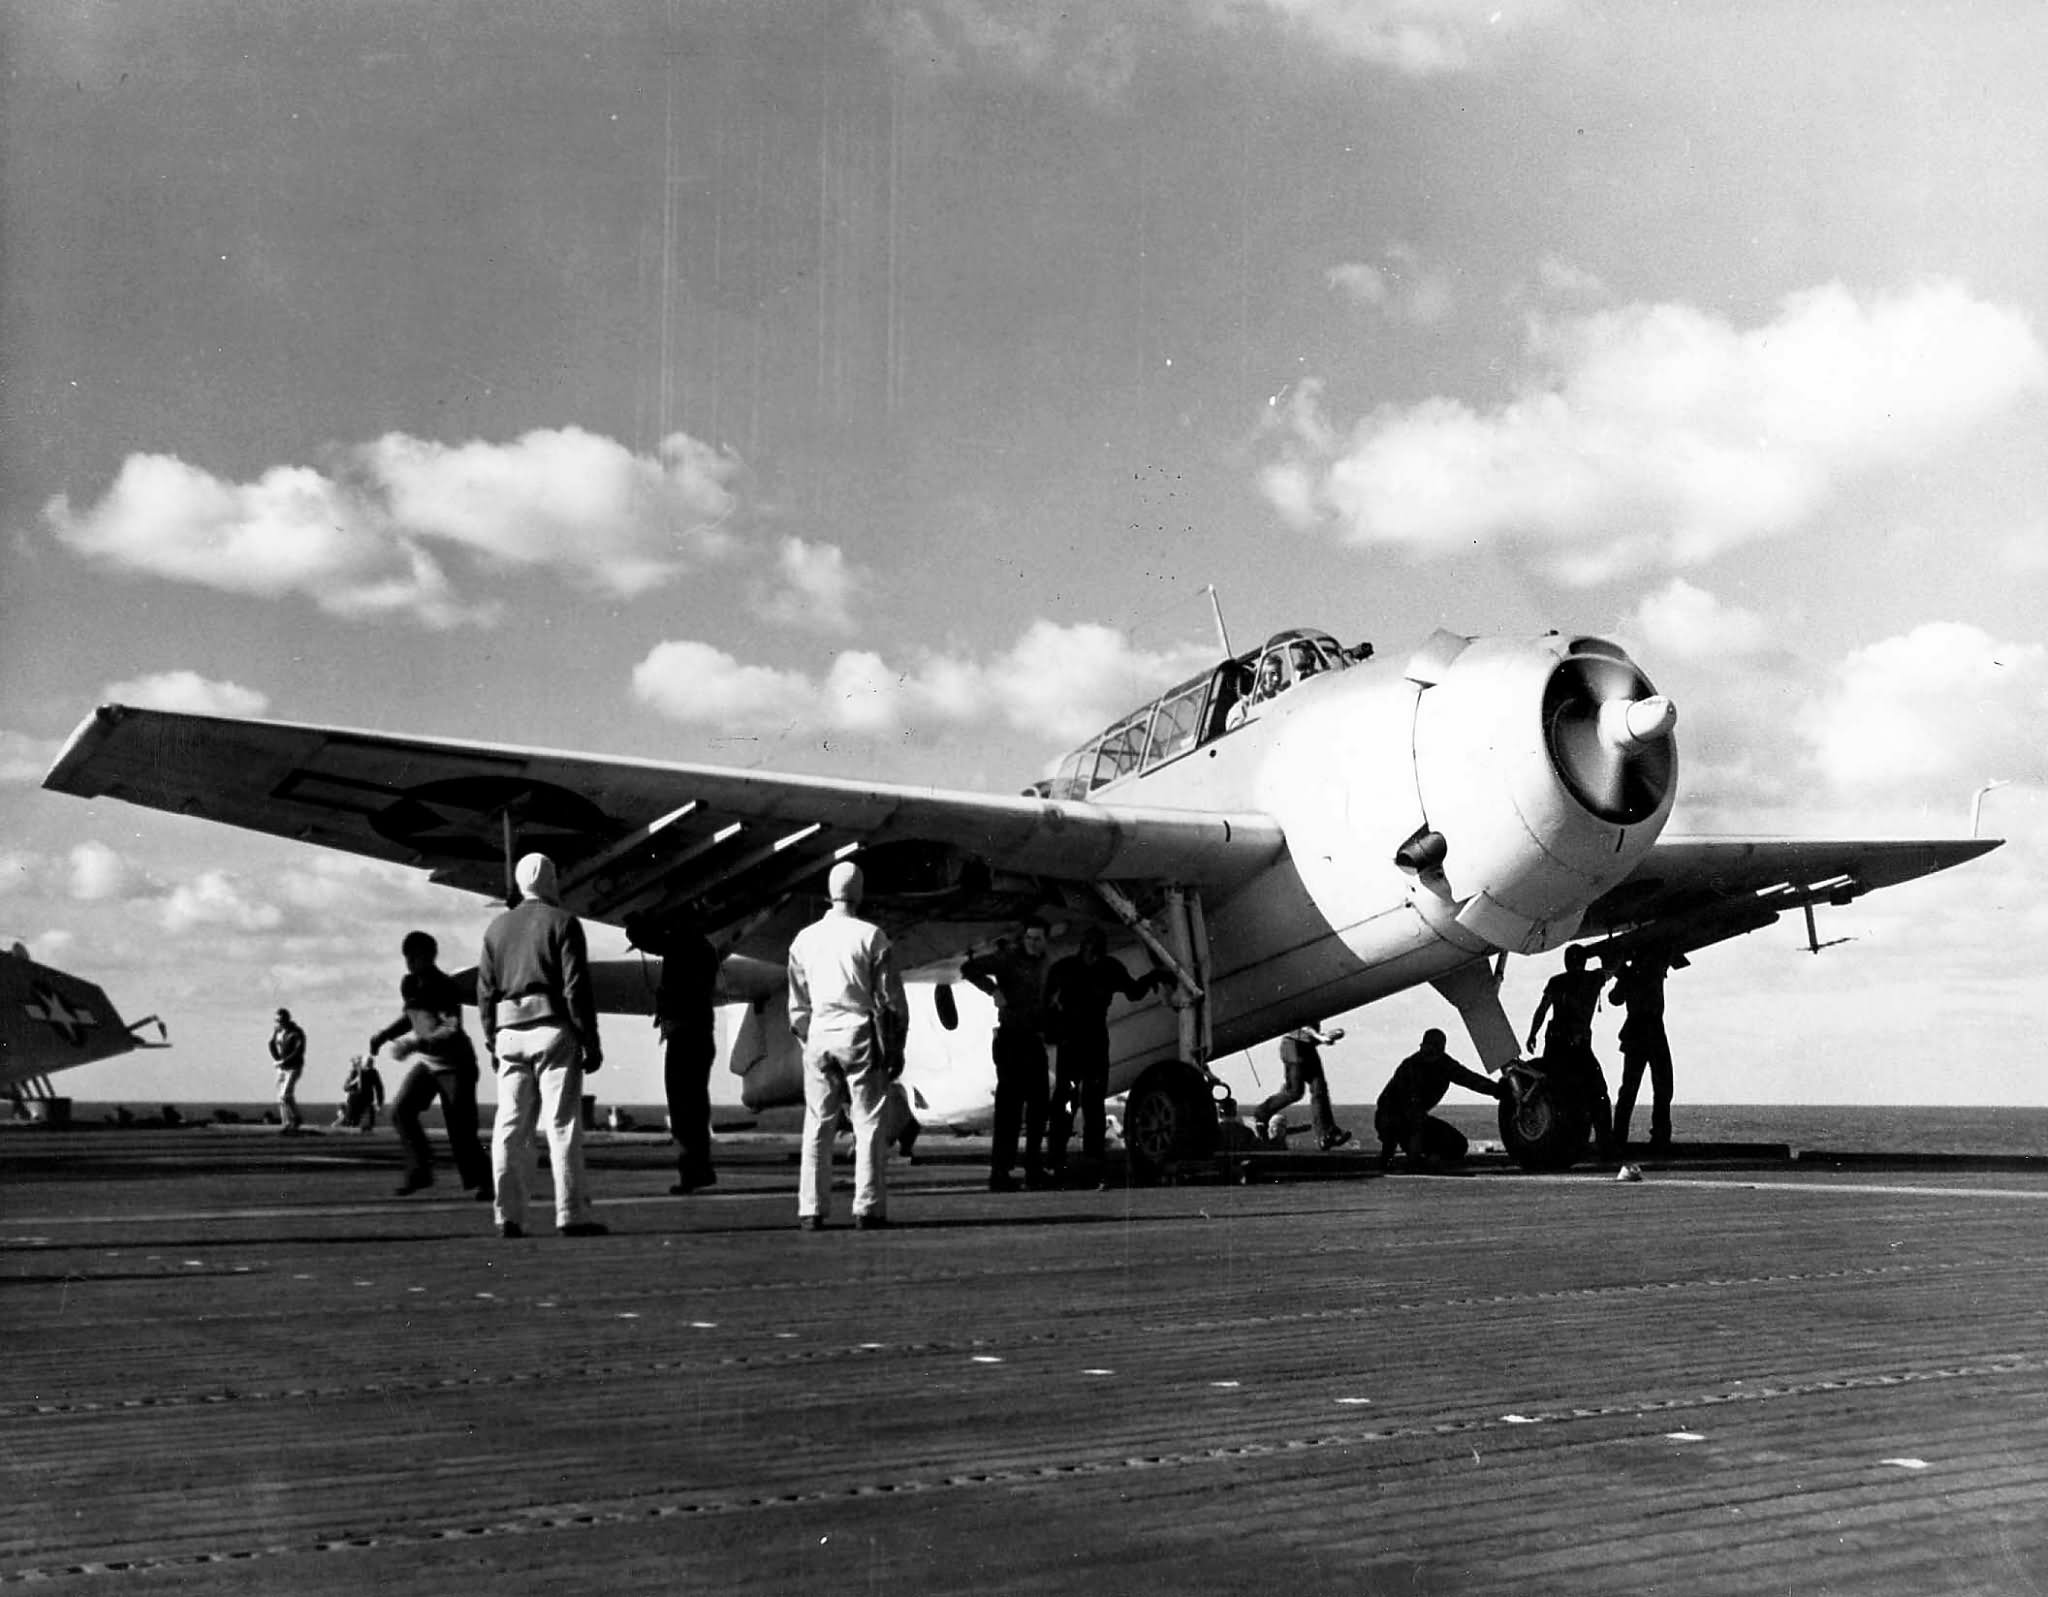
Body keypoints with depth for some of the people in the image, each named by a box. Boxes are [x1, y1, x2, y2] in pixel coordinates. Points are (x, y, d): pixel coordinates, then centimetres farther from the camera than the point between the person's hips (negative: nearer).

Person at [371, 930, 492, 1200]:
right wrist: (384, 1035, 5)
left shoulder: (445, 986, -20)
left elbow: (453, 1031, -29)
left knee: (461, 1127, -8)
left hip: (455, 1063, -7)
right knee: (401, 1110, -11)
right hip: (426, 1061, 7)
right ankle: (419, 1170, -3)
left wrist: (415, 1043, -38)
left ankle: (482, 1181, 5)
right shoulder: (408, 984, 2)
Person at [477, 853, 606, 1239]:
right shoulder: (563, 923, -2)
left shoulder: (496, 928, 14)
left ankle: (509, 1217, 4)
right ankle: (572, 1214, -6)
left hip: (510, 1034, 5)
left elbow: (485, 991, 12)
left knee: (510, 1127, 6)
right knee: (563, 1124, -4)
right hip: (553, 1030, -5)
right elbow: (576, 988, -9)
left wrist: (492, 1041, 17)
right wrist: (591, 1043, -7)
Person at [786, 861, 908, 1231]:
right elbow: (890, 999, -3)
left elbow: (798, 1003, 12)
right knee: (869, 1124, 1)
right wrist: (895, 1046, 4)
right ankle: (868, 1209, -2)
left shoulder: (804, 939, 8)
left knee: (817, 1126, 7)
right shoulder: (871, 936, -4)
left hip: (819, 1037, 4)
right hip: (860, 1034, -3)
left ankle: (811, 1210, 6)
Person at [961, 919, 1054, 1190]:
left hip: (1034, 1041, 7)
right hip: (1011, 1039, -7)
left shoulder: (1046, 965, 14)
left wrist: (1046, 1030, 14)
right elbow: (968, 969, -13)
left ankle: (1034, 1169, 22)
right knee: (1009, 1106, -10)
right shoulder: (1009, 959, -7)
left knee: (1038, 1105, 11)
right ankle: (999, 1172, -9)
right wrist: (993, 990, -21)